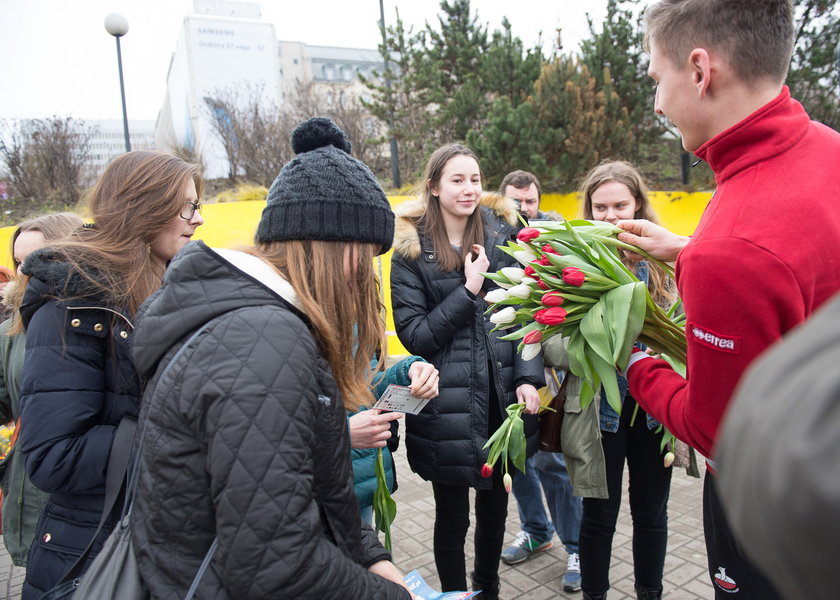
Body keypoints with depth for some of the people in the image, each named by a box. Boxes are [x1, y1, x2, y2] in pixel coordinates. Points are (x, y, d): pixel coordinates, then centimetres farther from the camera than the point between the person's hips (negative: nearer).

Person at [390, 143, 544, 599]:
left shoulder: (501, 234, 3)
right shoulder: (411, 250, -5)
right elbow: (413, 335, -9)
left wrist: (528, 377, -6)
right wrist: (469, 291, -15)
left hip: (502, 398, 3)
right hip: (447, 407, -3)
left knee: (494, 505, 19)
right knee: (452, 515, 11)